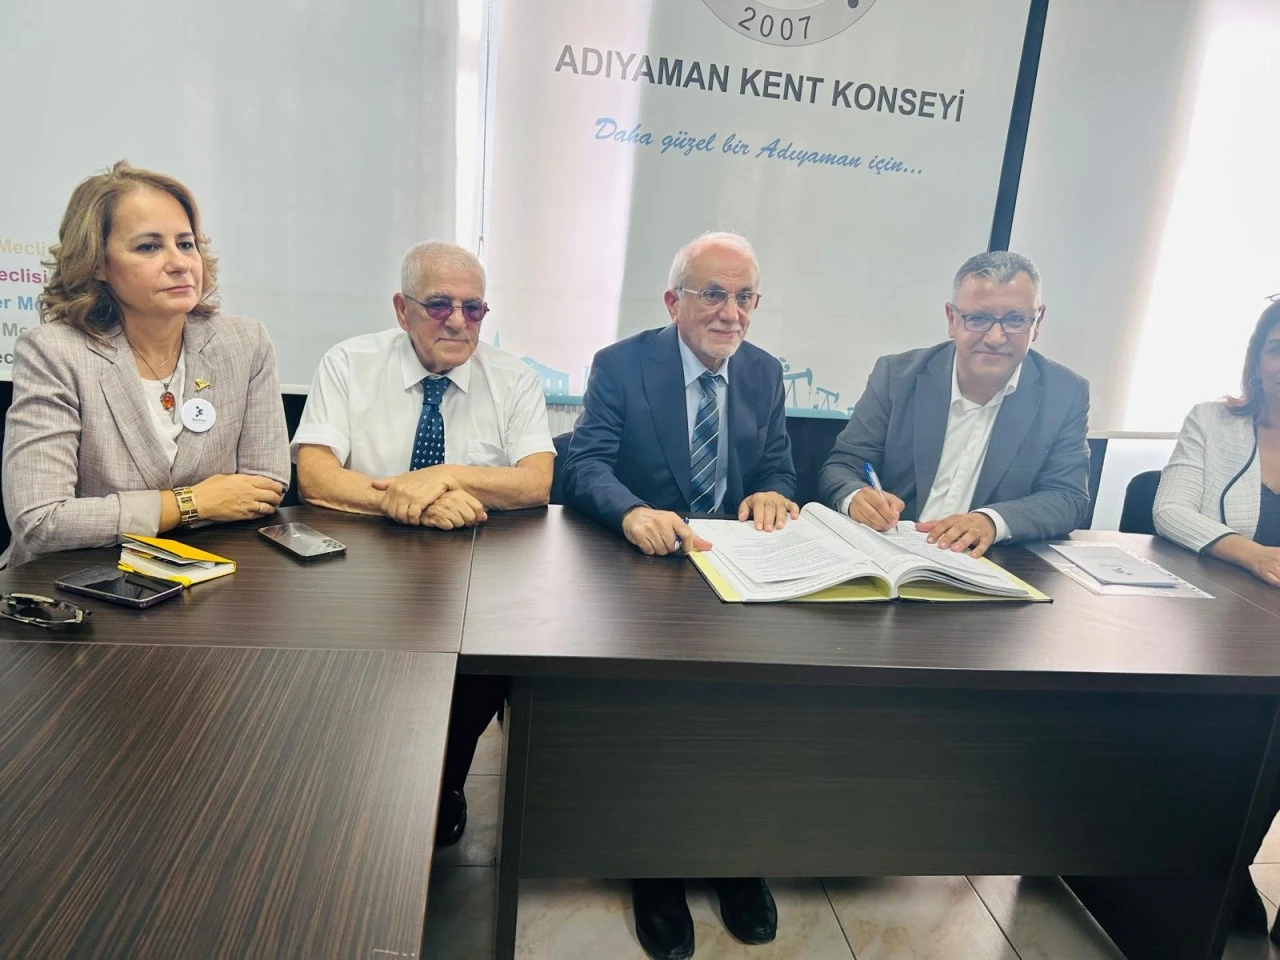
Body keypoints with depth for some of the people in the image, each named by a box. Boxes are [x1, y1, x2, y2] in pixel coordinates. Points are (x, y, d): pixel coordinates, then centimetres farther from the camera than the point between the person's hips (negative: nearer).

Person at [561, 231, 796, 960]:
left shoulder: (766, 373, 9)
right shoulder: (620, 366, -5)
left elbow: (780, 469, 10)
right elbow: (585, 465, -16)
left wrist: (773, 494, -17)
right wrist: (634, 512, -38)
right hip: (641, 565, -3)